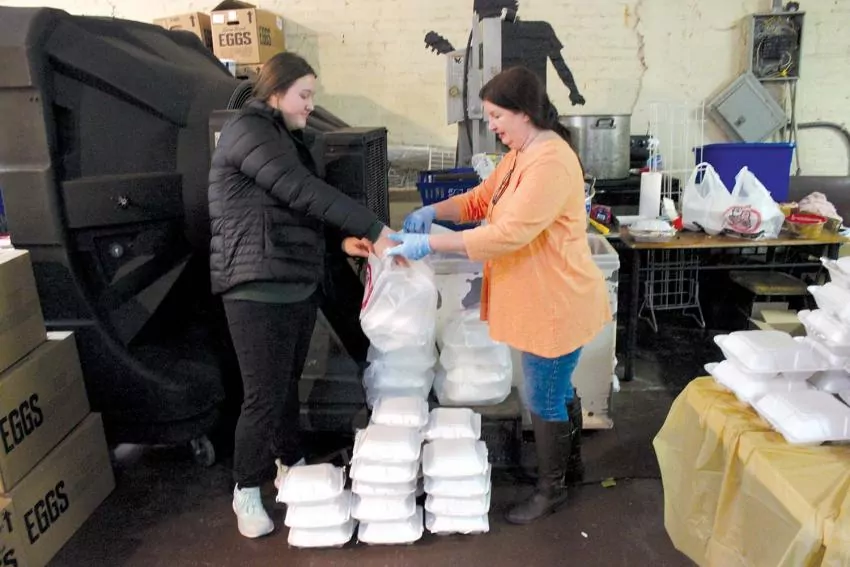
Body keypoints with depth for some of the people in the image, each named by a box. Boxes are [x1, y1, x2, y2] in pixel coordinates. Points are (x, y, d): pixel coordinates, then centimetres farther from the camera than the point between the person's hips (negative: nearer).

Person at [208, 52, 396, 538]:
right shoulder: (247, 130, -11)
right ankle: (247, 491, 18)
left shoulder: (285, 138, 18)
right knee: (265, 394, -1)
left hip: (300, 283, 9)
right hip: (258, 289, -8)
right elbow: (304, 192, -22)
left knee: (289, 384, 17)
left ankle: (290, 467, 34)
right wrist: (376, 229, -24)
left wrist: (342, 240, 1)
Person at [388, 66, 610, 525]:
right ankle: (560, 451, 44)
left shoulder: (551, 163, -25)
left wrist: (430, 244, -31)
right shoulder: (520, 154, 9)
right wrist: (433, 211, -4)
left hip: (556, 305, -9)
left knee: (545, 400, 7)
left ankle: (551, 487, 27)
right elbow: (483, 198, 15)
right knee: (551, 392, 24)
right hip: (536, 300, 10)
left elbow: (509, 234, -32)